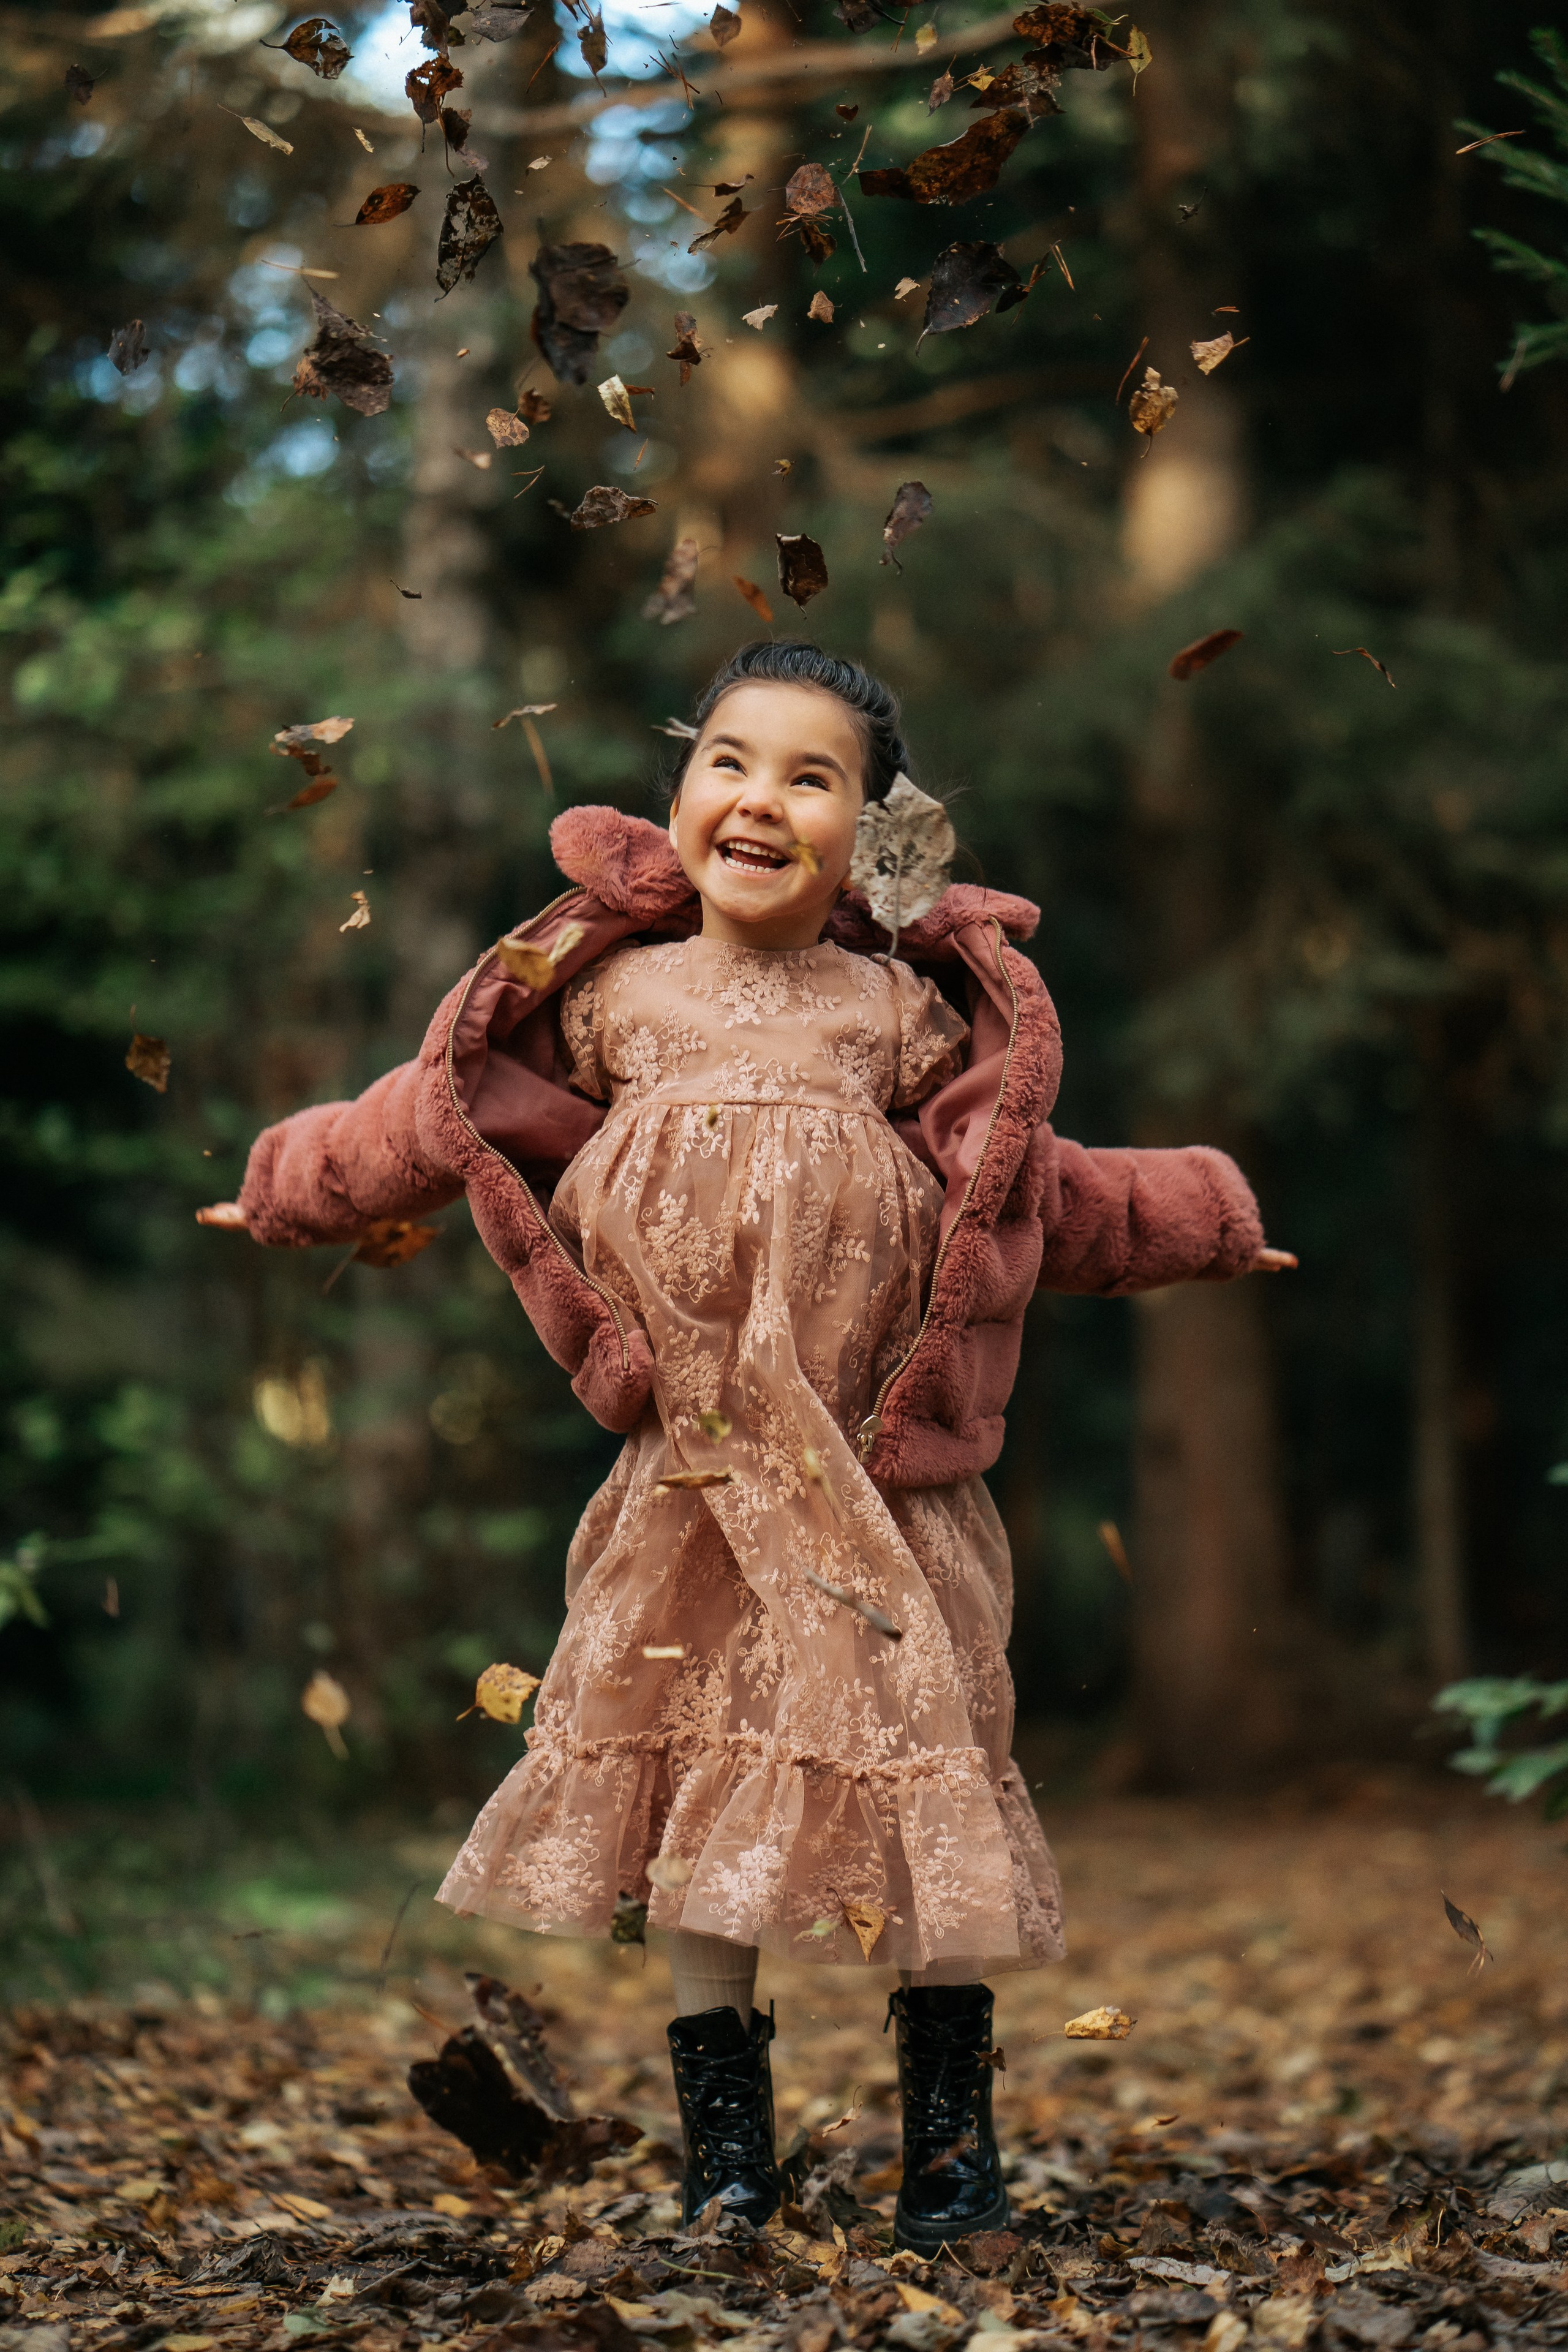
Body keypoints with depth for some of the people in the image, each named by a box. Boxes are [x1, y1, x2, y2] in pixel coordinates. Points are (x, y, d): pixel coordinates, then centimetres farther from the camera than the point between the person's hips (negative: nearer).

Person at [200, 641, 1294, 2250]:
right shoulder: (611, 999, 6)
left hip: (885, 1482, -1)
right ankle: (721, 2118, 18)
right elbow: (439, 1118, 17)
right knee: (690, 1773, 4)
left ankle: (952, 2121, 14)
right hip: (691, 1477, 1)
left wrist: (1194, 1224, 19)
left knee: (921, 1767, 0)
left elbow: (1028, 1193, 16)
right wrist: (292, 1190, 24)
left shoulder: (909, 1014, 5)